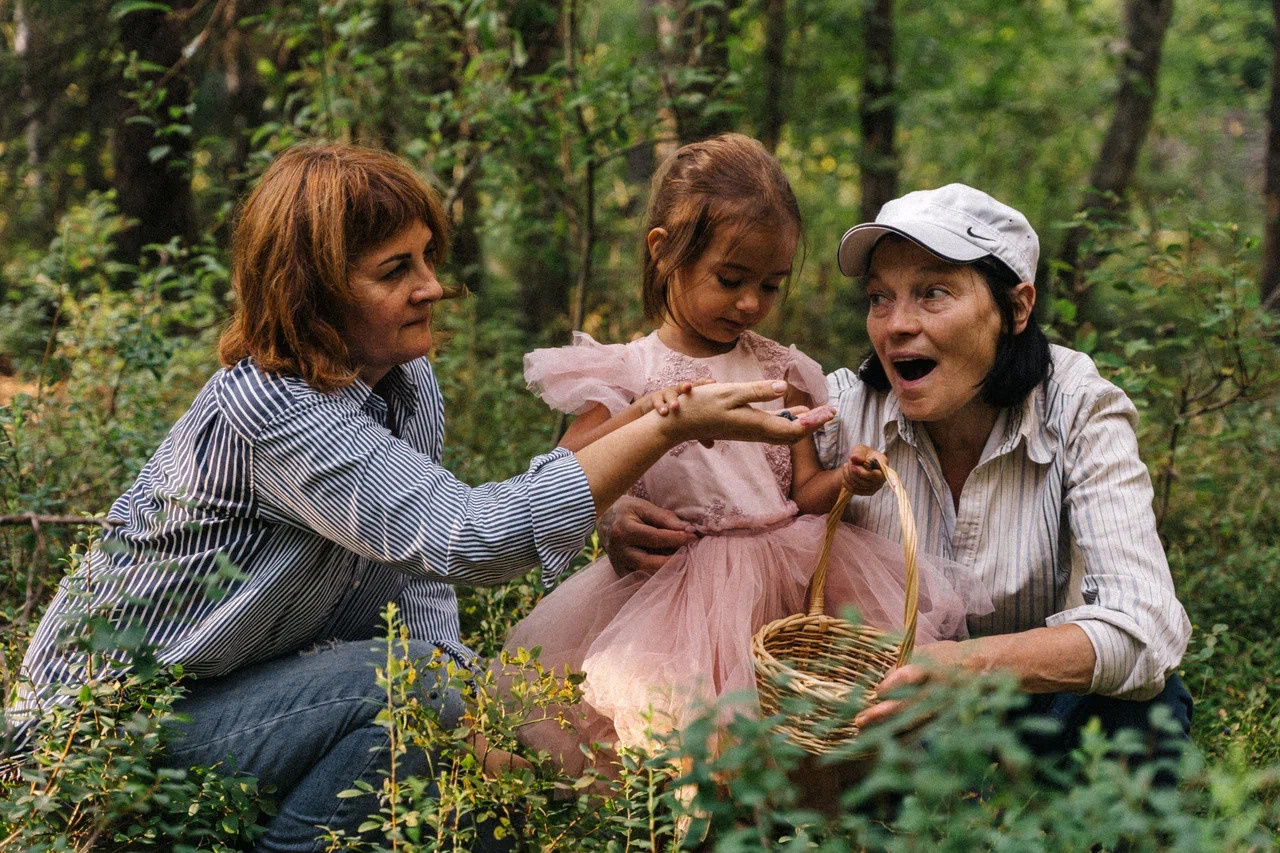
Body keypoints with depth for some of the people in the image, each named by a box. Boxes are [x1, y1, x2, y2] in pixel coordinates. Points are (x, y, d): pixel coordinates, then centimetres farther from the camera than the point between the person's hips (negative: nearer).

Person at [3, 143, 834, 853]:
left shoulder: (410, 383, -2)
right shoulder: (270, 411, -29)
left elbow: (419, 565, 1)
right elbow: (464, 535, -37)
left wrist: (456, 700, -17)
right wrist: (672, 426, -41)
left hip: (255, 684, 8)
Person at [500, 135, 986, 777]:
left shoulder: (781, 371, 10)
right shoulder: (627, 375, 1)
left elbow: (803, 489, 9)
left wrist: (845, 480, -14)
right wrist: (644, 413, -22)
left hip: (787, 570, 3)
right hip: (677, 582, -2)